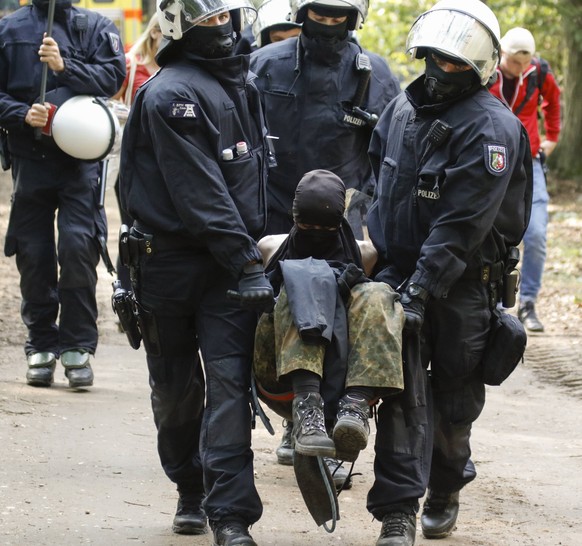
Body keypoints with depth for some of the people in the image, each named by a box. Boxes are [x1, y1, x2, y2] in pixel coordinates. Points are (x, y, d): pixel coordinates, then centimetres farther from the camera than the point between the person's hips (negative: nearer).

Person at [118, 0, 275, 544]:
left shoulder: (239, 82, 12)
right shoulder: (171, 95, -14)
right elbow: (200, 193, -19)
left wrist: (258, 248, 20)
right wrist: (246, 262, -21)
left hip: (229, 261, 5)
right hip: (170, 261, -5)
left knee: (229, 381, -8)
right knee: (176, 387, 11)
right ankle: (191, 491, 30)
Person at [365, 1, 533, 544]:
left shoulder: (491, 129, -15)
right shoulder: (403, 108, 6)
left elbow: (461, 225, -22)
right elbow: (378, 180, 22)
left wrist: (420, 290, -27)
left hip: (463, 281, -4)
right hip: (398, 269, 4)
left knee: (454, 397, 10)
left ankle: (444, 492, 35)